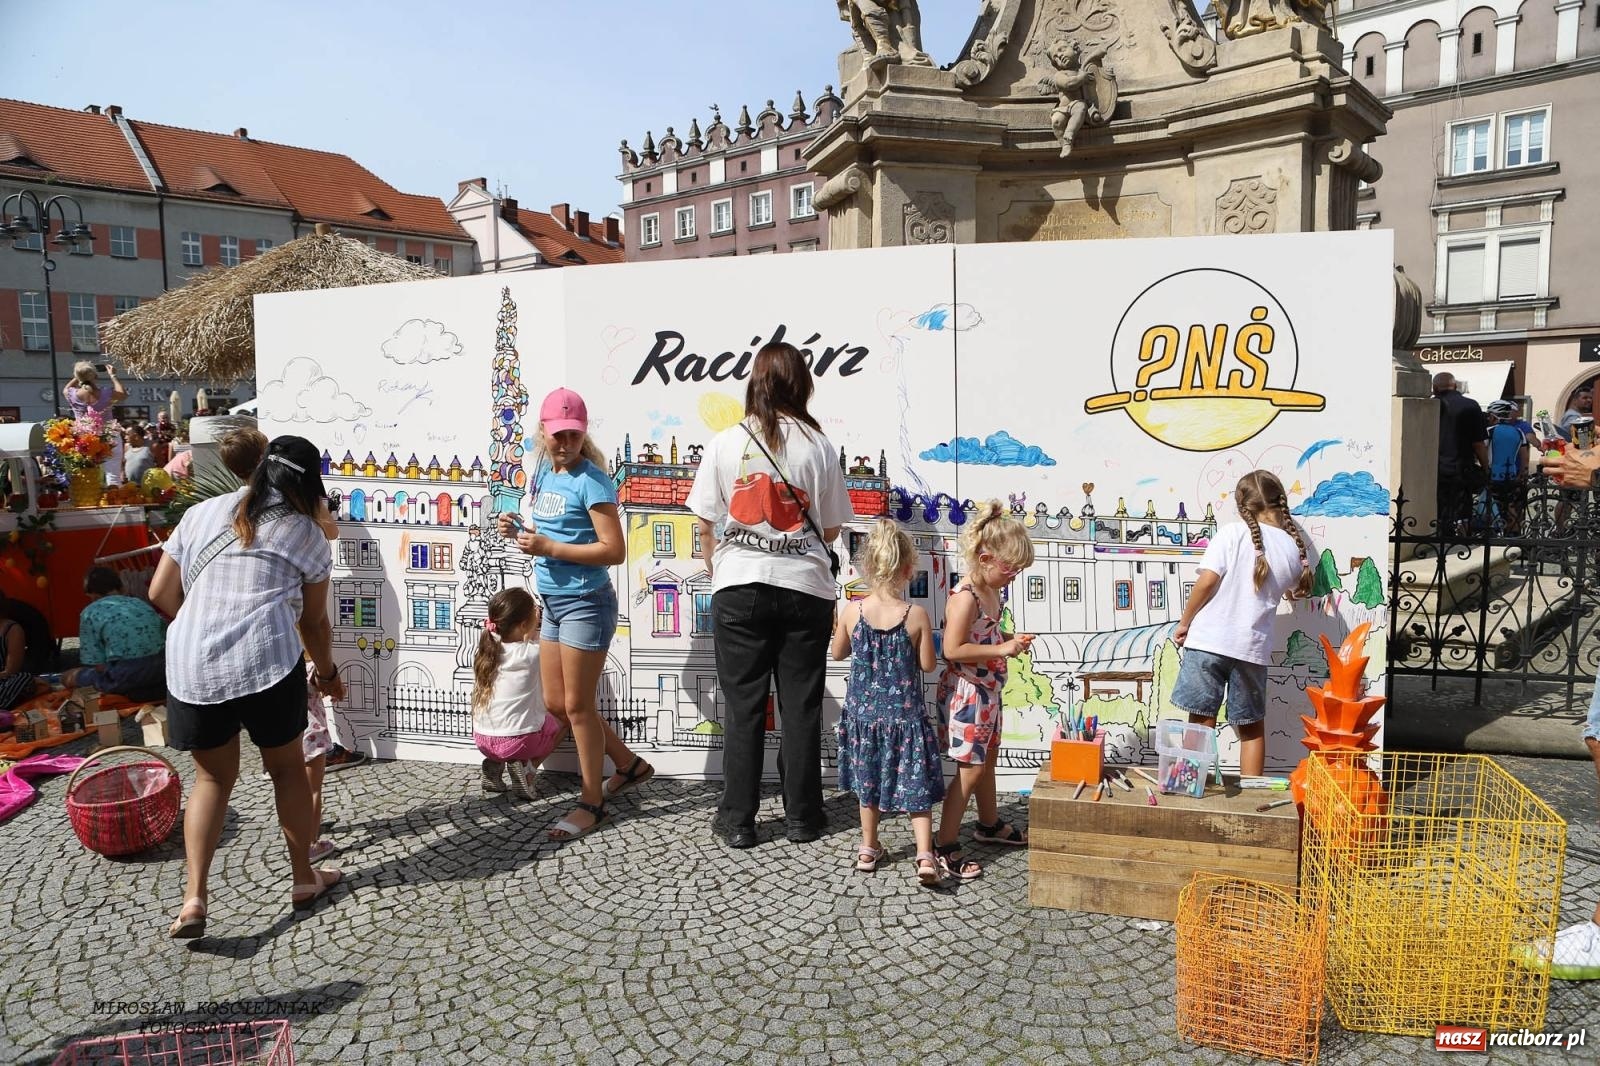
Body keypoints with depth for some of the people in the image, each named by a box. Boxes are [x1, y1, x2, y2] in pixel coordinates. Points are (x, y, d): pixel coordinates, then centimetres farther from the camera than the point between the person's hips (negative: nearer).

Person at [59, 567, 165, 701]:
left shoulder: (90, 613, 8)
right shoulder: (139, 603, 21)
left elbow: (98, 664, 3)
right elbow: (166, 636, 19)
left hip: (127, 674, -4)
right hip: (162, 669, 4)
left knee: (68, 678, 21)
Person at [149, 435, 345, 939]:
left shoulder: (202, 512, 16)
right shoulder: (307, 533, 8)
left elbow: (160, 594, 14)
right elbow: (313, 620, 13)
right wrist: (328, 673, 30)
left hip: (191, 665, 3)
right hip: (267, 661, -3)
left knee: (212, 778, 19)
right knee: (287, 767, 18)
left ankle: (194, 898, 10)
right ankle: (303, 879, 30)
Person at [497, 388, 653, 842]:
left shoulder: (590, 480, -16)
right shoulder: (545, 473, 9)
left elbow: (614, 550, -21)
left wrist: (548, 547, -22)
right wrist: (520, 532, -1)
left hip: (585, 603, -9)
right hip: (553, 601, 9)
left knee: (577, 706, 2)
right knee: (556, 702, 15)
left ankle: (592, 802, 19)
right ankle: (629, 765, 32)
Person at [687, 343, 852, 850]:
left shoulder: (725, 443, -2)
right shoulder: (818, 446, -3)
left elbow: (707, 525, 2)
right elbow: (831, 528, 2)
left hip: (740, 588, 0)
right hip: (805, 587, 0)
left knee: (743, 706, 8)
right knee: (801, 704, 10)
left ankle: (737, 819, 15)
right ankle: (802, 814, 19)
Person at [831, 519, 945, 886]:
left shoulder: (851, 611, -10)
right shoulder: (917, 615, -15)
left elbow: (838, 653, 4)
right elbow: (927, 664, -6)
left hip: (864, 711, 2)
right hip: (905, 713, -2)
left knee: (868, 780, 19)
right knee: (915, 785, 8)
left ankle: (869, 849, 30)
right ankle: (925, 856, -1)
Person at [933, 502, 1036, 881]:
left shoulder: (990, 591, 6)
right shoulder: (965, 597, -24)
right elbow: (952, 650, -28)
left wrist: (1010, 638, 3)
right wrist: (1002, 649, -25)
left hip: (986, 692, 10)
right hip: (966, 693, -10)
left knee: (988, 759, 23)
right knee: (970, 769, -4)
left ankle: (990, 824, 43)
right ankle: (945, 847, 5)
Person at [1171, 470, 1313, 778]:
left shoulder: (1232, 533, -5)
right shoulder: (1295, 547, 6)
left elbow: (1207, 580, -13)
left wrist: (1184, 622, -3)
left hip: (1208, 640, -3)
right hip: (1252, 646, 3)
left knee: (1202, 722, 4)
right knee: (1252, 727, 17)